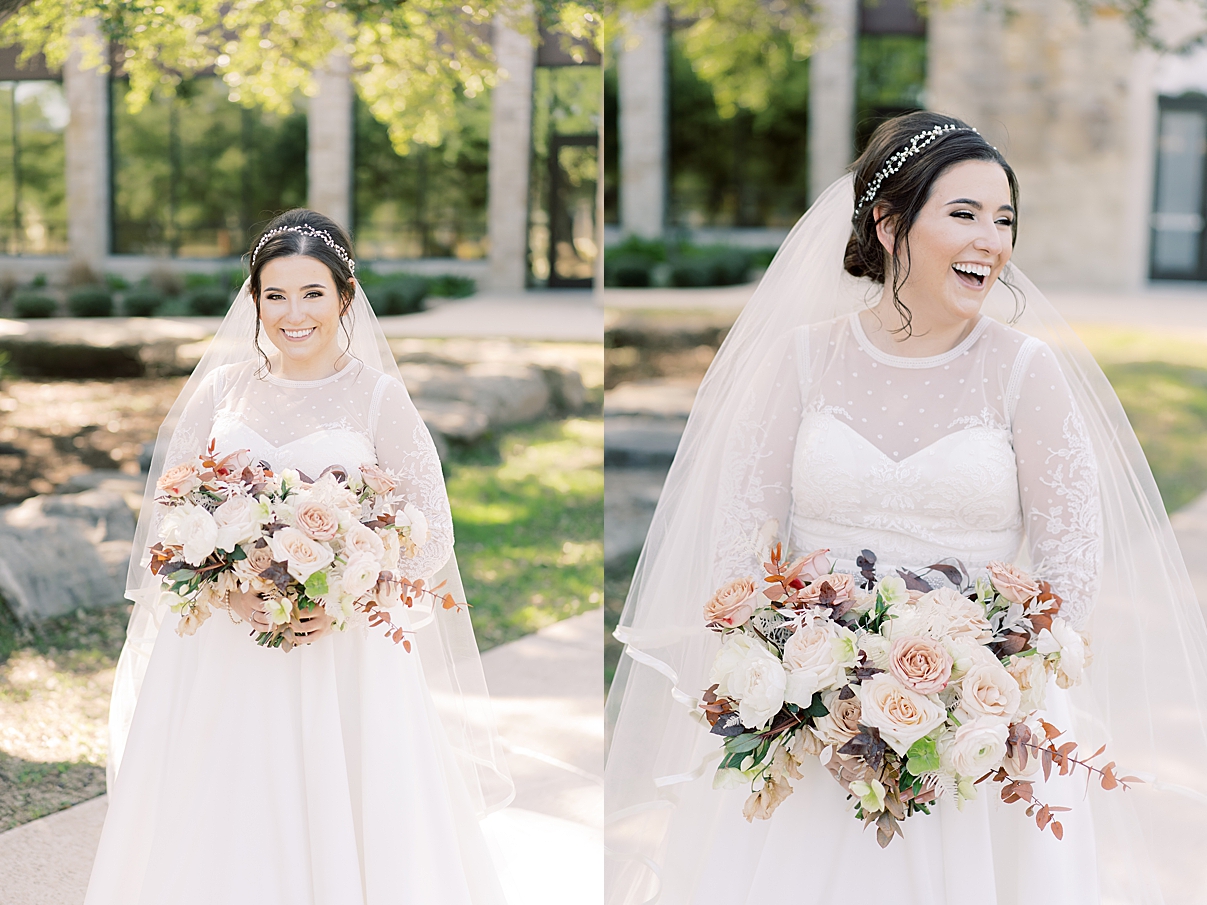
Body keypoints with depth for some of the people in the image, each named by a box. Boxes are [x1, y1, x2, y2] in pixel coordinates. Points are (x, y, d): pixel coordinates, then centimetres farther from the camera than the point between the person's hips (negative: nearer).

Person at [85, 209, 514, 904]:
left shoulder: (378, 395, -3)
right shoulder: (223, 387, 5)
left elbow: (433, 535, -3)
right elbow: (166, 515, 6)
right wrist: (230, 591, -12)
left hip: (343, 653, -2)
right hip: (223, 649, 2)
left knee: (343, 829, 2)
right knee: (220, 836, 7)